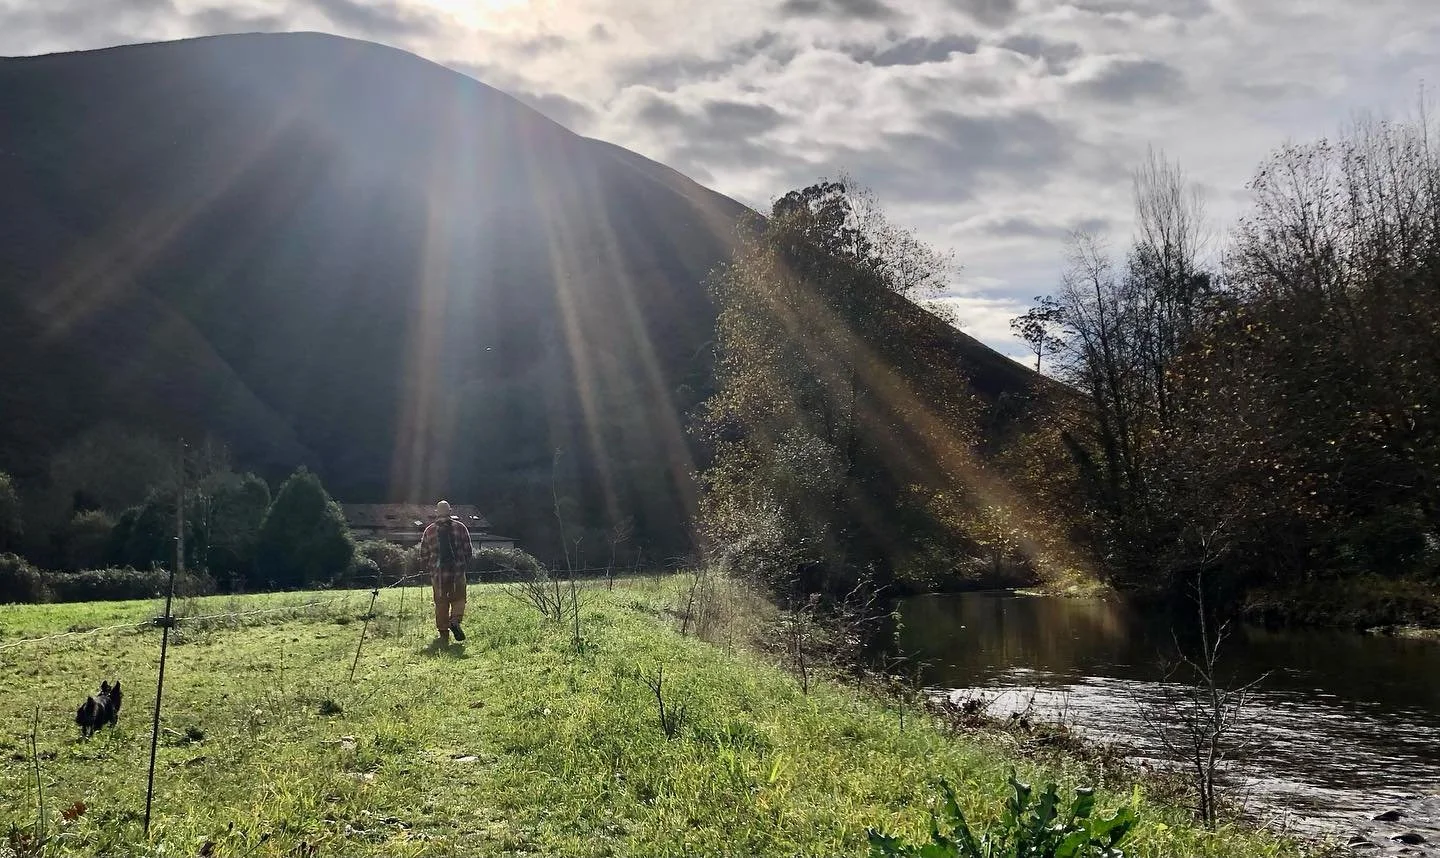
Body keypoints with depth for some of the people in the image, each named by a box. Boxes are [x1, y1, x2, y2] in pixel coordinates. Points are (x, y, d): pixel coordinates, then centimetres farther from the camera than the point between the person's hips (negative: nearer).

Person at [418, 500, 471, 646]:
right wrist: (466, 566, 15)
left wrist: (424, 568, 22)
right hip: (457, 570, -1)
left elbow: (423, 553, 7)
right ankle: (455, 620, -15)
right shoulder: (460, 527, 1)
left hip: (437, 572, 1)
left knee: (441, 602, 7)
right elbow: (467, 548, 3)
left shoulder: (429, 530, 4)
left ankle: (443, 632, 7)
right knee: (458, 598, 11)